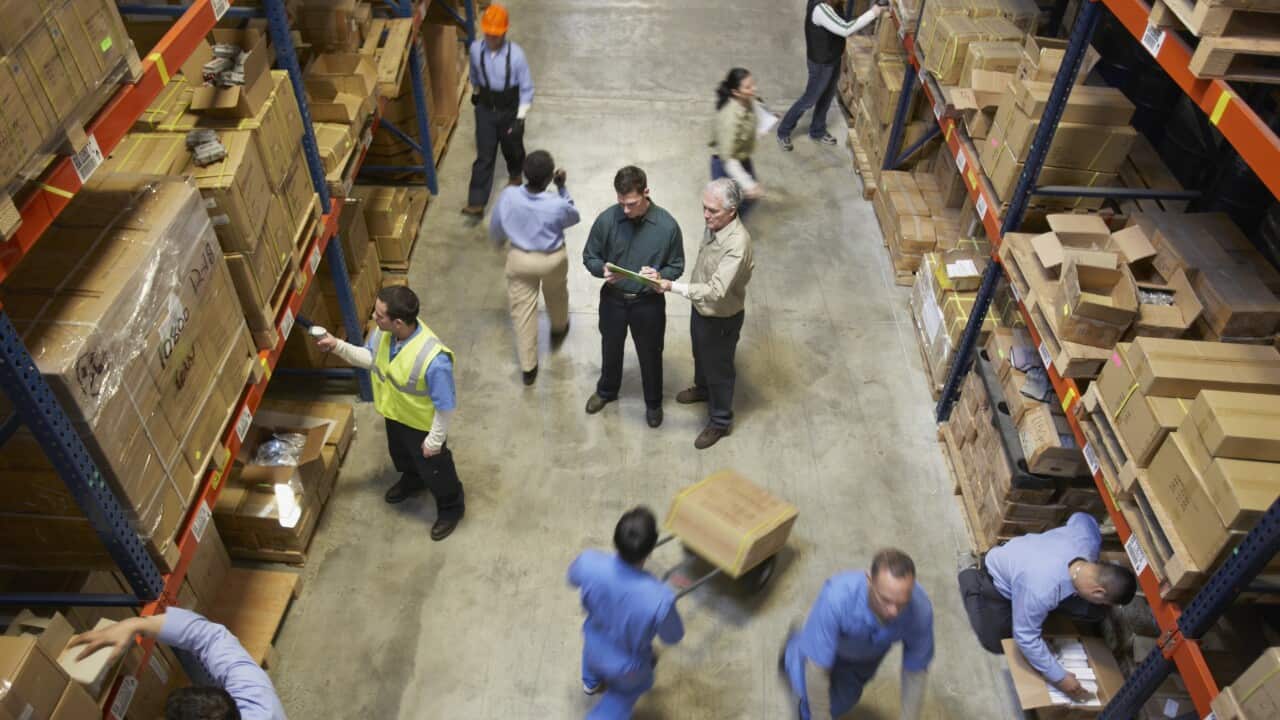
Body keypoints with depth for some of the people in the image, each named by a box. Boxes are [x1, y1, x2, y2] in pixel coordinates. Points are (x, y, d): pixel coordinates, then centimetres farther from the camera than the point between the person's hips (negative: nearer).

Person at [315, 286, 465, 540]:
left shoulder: (434, 360, -44)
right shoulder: (383, 332, -22)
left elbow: (445, 407, -29)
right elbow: (370, 358, 1)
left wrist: (435, 441, -17)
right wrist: (337, 345, -15)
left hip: (422, 424, -7)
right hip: (394, 413, 7)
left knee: (433, 468, 20)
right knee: (400, 453, 34)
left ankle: (451, 507, 49)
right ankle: (412, 481, 68)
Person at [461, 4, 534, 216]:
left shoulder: (515, 54, -22)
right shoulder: (476, 49, -12)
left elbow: (526, 89, -16)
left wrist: (520, 119, -19)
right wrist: (475, 93, 26)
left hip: (510, 110, -1)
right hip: (485, 109, 1)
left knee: (512, 148, 22)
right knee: (484, 156, -1)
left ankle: (515, 176, 55)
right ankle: (476, 203, 0)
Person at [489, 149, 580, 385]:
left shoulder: (508, 196, -22)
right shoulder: (557, 205, -30)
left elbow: (495, 227, -3)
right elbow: (574, 217, -5)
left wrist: (499, 239, 19)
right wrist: (562, 187, -7)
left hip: (519, 258, 2)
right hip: (552, 260, -1)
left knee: (522, 310, 15)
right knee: (556, 295, 31)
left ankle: (528, 367, 25)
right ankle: (558, 328, 61)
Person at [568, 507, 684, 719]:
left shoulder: (589, 563, -35)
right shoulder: (659, 598, -43)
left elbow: (573, 578, -8)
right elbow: (673, 637, -20)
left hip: (593, 649, 3)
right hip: (626, 667, -3)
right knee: (627, 691, 34)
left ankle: (591, 682, 68)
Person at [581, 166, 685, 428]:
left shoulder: (667, 225, -19)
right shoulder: (606, 220, -16)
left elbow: (676, 266, -7)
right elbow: (589, 257, -4)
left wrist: (659, 277, -28)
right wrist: (603, 271, -26)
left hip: (649, 303, -1)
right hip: (613, 299, 2)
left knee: (650, 355, 18)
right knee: (611, 349, 24)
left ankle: (653, 402, 44)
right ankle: (606, 391, 52)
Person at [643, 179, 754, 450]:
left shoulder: (737, 244, -38)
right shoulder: (715, 225, -11)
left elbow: (716, 291, -44)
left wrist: (671, 286, -46)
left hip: (721, 319, -8)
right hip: (700, 308, 8)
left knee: (719, 368, 15)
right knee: (700, 355, 32)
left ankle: (720, 421, 38)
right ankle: (702, 388, 62)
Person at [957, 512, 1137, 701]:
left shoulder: (1088, 539, -31)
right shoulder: (1041, 590, -47)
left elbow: (1082, 518, -5)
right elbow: (1025, 637, -33)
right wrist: (1059, 677, -26)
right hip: (999, 581, -5)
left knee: (1091, 612, -4)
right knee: (996, 643, 8)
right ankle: (971, 581, 22)